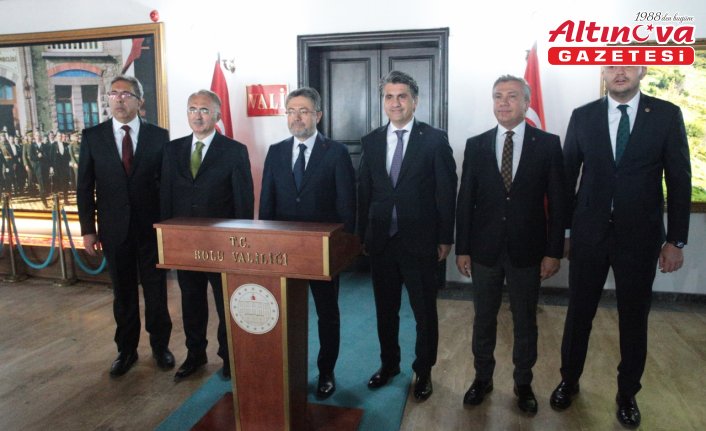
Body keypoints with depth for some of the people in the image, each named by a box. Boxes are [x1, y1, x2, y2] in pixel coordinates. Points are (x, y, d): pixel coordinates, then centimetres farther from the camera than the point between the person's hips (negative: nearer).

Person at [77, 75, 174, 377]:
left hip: (152, 227, -1)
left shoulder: (158, 136, -1)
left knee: (156, 290, 8)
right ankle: (126, 350, 29)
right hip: (114, 228, 1)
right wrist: (87, 229, 0)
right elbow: (85, 186, 3)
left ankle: (160, 346, 26)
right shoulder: (92, 136, 2)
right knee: (123, 293, 13)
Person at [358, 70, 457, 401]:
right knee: (385, 309, 16)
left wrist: (445, 238, -6)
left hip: (419, 241, -3)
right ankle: (389, 363, 37)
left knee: (424, 311, 10)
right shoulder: (371, 141, 5)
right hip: (381, 240, 4)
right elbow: (364, 192, 6)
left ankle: (423, 371, 30)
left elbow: (446, 191, -5)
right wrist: (362, 235, 5)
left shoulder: (435, 139, -5)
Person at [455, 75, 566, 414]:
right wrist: (462, 249, -1)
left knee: (525, 322, 14)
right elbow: (465, 200, 1)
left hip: (527, 251, -1)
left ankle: (523, 383, 33)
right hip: (485, 249, 1)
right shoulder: (476, 145, 2)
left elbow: (557, 202, -2)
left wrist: (553, 252, -6)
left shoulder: (548, 144, -2)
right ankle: (482, 378, 33)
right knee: (483, 320, 14)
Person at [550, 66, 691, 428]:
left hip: (640, 238, 0)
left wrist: (676, 240, -2)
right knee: (578, 314, 11)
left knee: (634, 318, 12)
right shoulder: (583, 116, 1)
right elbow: (567, 176, 4)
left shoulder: (667, 115, -1)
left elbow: (680, 181, 0)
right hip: (589, 235, 1)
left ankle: (627, 394, 32)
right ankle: (569, 381, 32)